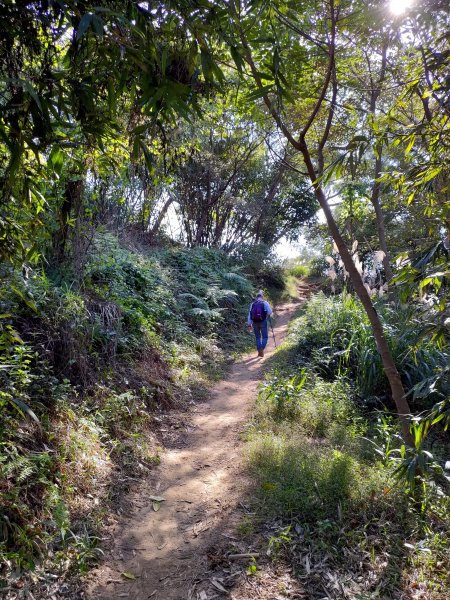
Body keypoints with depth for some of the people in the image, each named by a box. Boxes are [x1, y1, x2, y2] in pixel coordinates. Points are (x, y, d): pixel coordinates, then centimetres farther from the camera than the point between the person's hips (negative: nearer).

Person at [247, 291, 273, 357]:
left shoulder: (252, 304, 6)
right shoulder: (265, 303, -2)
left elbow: (249, 315, 3)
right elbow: (270, 312, -10)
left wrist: (249, 324, 5)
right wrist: (266, 315, 12)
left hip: (255, 322, 3)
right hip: (263, 322, -3)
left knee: (257, 337, 14)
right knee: (265, 337, 6)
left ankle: (259, 351, 13)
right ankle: (262, 349, -15)